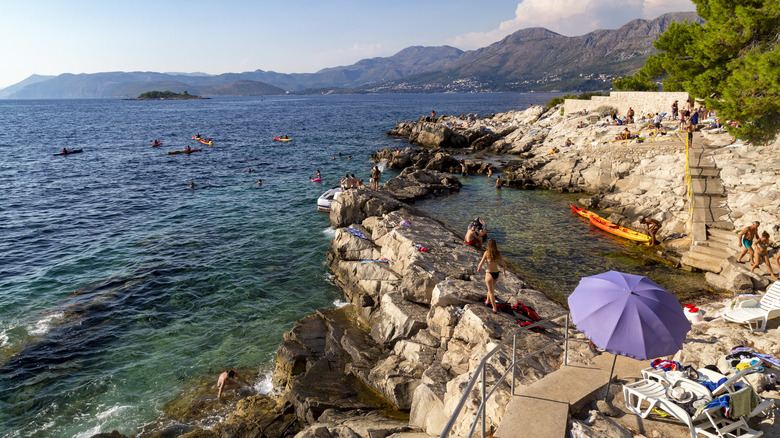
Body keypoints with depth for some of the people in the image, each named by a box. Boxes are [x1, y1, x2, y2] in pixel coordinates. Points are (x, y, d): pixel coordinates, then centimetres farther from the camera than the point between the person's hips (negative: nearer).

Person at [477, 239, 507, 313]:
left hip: (489, 274, -4)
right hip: (497, 274, 4)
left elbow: (481, 263, -8)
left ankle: (495, 309, 7)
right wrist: (504, 272, 16)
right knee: (491, 288, 31)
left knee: (491, 292, 7)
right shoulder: (498, 253, -1)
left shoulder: (487, 253, -11)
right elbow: (504, 264, -1)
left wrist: (479, 268, 13)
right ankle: (488, 301, 47)